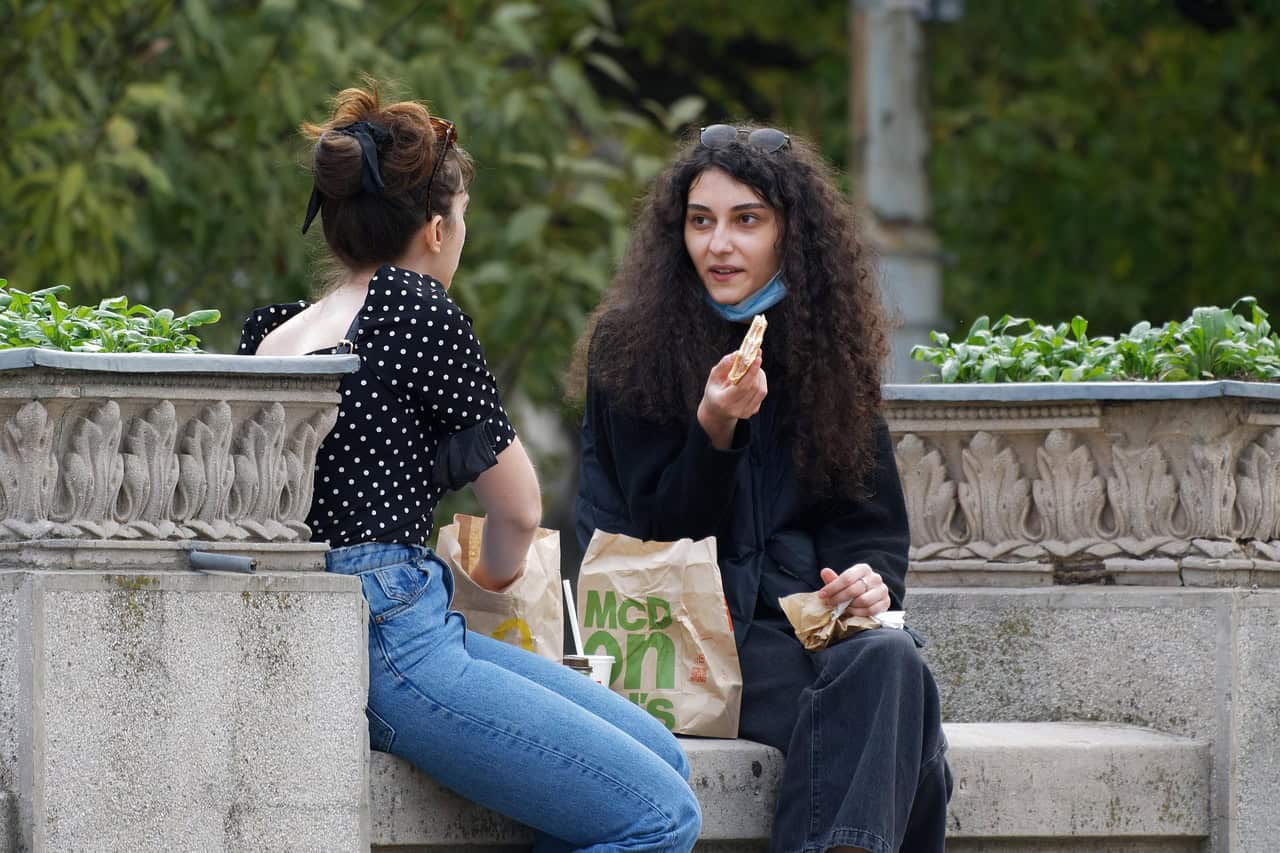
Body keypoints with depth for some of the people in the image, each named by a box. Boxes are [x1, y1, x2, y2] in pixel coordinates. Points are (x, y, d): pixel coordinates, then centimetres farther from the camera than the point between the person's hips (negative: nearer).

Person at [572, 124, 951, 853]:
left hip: (808, 612, 4)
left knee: (892, 659, -33)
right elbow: (660, 528, -1)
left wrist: (873, 580, -10)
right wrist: (714, 431, -18)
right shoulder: (627, 346, 2)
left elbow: (874, 519, 14)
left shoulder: (832, 351, 13)